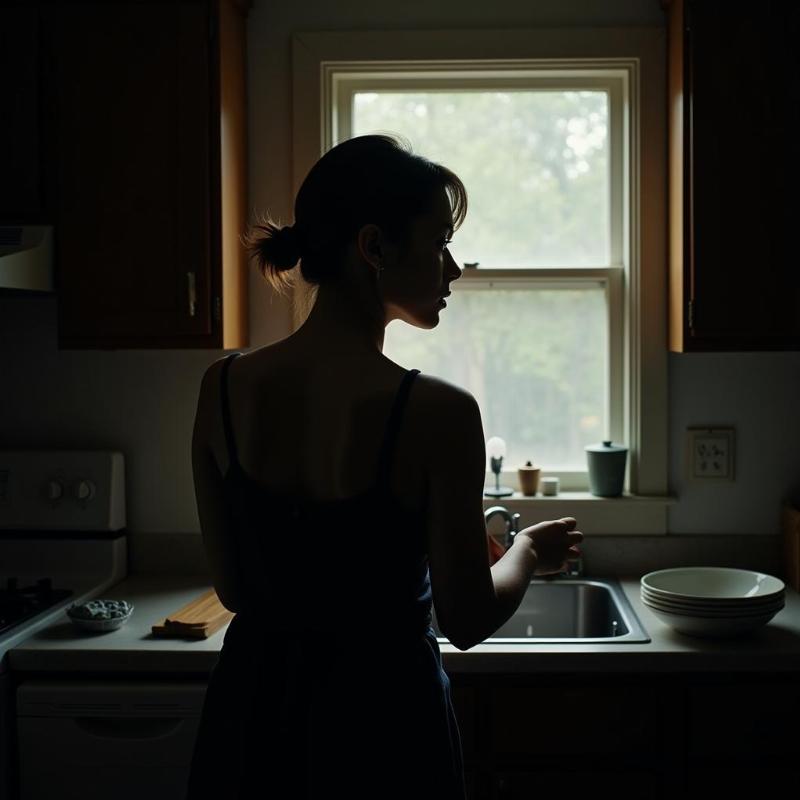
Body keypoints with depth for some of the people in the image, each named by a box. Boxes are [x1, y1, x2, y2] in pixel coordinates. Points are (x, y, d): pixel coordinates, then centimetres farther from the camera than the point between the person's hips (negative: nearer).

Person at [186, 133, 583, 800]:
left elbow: (232, 586, 1)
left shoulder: (224, 388, -9)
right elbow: (467, 621, -13)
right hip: (378, 716, -4)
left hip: (252, 703, 4)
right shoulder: (435, 412, -23)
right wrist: (528, 551, 6)